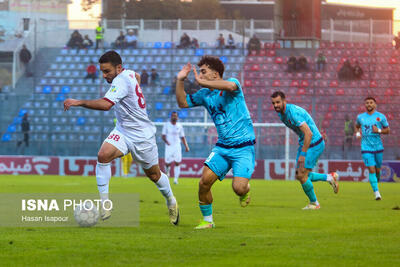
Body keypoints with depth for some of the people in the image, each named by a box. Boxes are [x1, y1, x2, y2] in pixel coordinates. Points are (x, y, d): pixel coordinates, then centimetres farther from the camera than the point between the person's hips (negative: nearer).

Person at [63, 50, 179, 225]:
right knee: (103, 155, -21)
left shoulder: (121, 81, -26)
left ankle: (171, 202, 40)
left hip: (142, 135, -7)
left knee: (153, 174, 10)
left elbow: (105, 104, -41)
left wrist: (78, 102, -40)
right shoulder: (129, 73, 1)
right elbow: (137, 76, 28)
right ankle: (105, 206, -20)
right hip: (122, 131, 7)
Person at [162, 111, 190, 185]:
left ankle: (176, 179, -6)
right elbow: (163, 136, -2)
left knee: (177, 163, -10)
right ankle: (167, 170, 30)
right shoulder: (166, 125, 1)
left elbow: (182, 137, 13)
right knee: (168, 163, -4)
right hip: (169, 146, -2)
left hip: (177, 146, 2)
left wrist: (186, 146, 3)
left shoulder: (179, 126, 8)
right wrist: (166, 141, -23)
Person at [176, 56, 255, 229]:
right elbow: (183, 103, 17)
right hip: (222, 146, 6)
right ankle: (207, 220, 7)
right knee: (205, 181, -12)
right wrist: (180, 80, 4)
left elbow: (231, 86, -33)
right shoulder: (204, 95, 11)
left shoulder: (233, 83, -9)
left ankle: (246, 190, 18)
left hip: (243, 147, -6)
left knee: (238, 188, -20)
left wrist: (202, 82, -26)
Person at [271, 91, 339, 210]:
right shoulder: (281, 113, 3)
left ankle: (314, 203, 8)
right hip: (303, 142, 9)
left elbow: (309, 133, -31)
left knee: (302, 175, -11)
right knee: (299, 176, 7)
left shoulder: (294, 112, -26)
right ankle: (329, 177, 23)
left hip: (314, 144, -9)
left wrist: (303, 154, -29)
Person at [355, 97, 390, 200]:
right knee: (371, 169, -12)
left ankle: (376, 182, 41)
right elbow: (357, 126, 24)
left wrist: (379, 130, -12)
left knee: (377, 169, 9)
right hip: (366, 148, -1)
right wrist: (357, 133, 4)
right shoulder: (360, 117, 5)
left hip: (378, 146, 1)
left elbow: (387, 130, 7)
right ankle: (376, 192, -10)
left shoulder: (381, 116, 1)